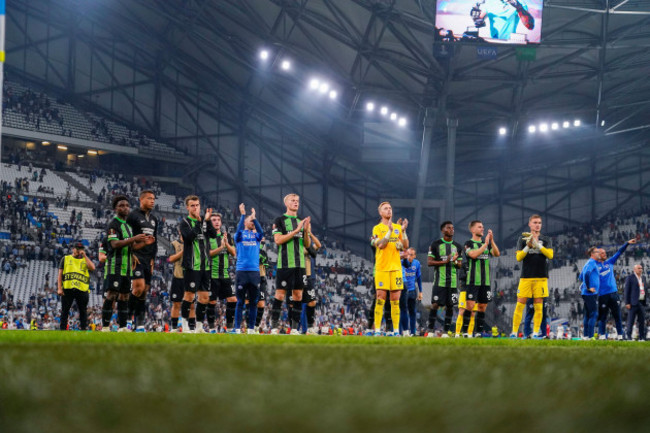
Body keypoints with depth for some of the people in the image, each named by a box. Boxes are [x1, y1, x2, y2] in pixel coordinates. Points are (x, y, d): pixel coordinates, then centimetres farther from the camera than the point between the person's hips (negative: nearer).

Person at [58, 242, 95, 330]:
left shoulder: (86, 260, 19)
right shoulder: (66, 258, 17)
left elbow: (92, 268, -4)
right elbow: (60, 274, 11)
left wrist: (84, 255, 0)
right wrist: (59, 288, -1)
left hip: (82, 290, 0)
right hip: (67, 289, 0)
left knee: (83, 311, -2)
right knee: (64, 310, -2)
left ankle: (83, 329, 1)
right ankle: (62, 329, 1)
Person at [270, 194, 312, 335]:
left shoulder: (302, 222, 17)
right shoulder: (280, 220, 1)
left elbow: (307, 244, 14)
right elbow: (278, 240, -11)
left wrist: (307, 230, -5)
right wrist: (296, 230, -15)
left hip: (300, 264, 5)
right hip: (285, 264, -5)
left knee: (298, 295, 3)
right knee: (280, 294, -6)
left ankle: (295, 327, 5)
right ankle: (274, 326, -3)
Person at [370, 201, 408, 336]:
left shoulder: (398, 227, 14)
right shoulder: (377, 228, 2)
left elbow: (406, 246, 9)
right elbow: (380, 245, -13)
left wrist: (403, 231, -4)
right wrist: (390, 230, -19)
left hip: (396, 268, 4)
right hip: (382, 268, -3)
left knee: (395, 299, 3)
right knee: (380, 299, -5)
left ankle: (396, 330, 5)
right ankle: (377, 330, -2)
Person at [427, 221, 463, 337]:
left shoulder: (458, 246, 13)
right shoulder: (435, 244, 1)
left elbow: (460, 265, 14)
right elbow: (429, 262, -4)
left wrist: (455, 262, -9)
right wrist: (444, 262, -14)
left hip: (453, 282, 4)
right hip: (439, 281, -4)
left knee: (450, 306, 3)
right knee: (435, 305, -7)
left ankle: (445, 332, 9)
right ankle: (430, 330, 3)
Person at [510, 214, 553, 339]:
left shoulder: (545, 240, 10)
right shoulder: (523, 239, 9)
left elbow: (550, 255, -5)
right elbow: (518, 257, 1)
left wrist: (537, 244, -14)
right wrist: (528, 246, -14)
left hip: (541, 277, 1)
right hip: (526, 277, -1)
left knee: (538, 305, -1)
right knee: (520, 304, -4)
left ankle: (536, 332, 4)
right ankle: (514, 332, 0)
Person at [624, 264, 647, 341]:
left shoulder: (643, 278, 16)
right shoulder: (630, 278, -3)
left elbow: (646, 289, 20)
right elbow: (626, 291, -5)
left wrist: (646, 302, 12)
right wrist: (627, 303, -11)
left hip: (642, 303, 6)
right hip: (633, 303, -6)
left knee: (642, 321, 5)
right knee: (631, 321, -4)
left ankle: (642, 337, 10)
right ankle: (629, 336, 0)